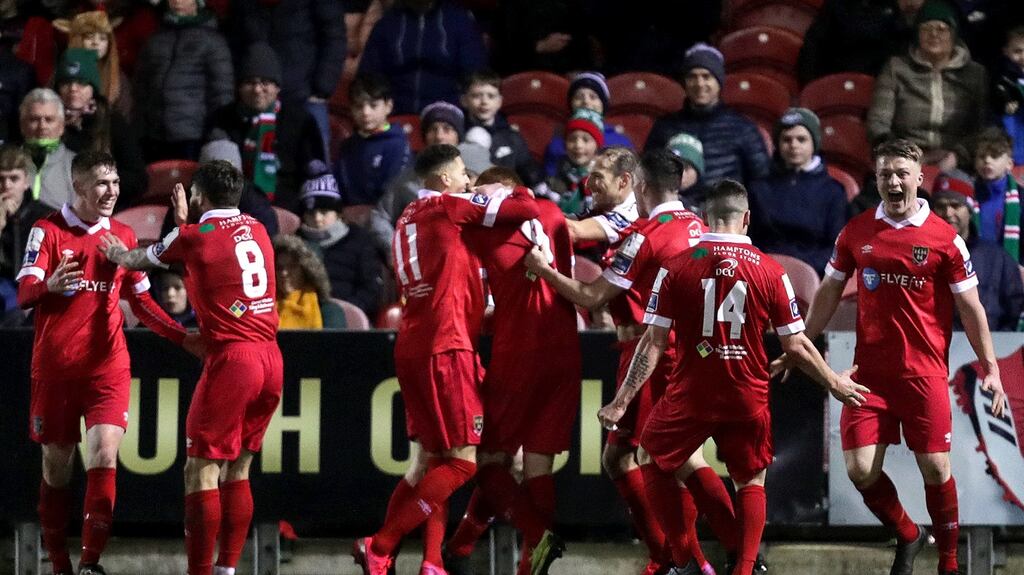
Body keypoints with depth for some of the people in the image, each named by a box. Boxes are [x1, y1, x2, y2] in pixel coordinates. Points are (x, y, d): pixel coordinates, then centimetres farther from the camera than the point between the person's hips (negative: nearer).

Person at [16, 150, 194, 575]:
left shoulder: (122, 236, 10)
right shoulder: (48, 231, -2)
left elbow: (141, 302, 19)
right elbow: (24, 294, -13)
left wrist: (183, 337, 8)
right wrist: (50, 285, -36)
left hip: (107, 365, 2)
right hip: (55, 366, -2)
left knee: (104, 455, -15)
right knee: (56, 466, 5)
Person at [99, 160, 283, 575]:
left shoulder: (193, 237, -3)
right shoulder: (257, 230, 13)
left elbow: (139, 260, 17)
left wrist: (114, 251, 37)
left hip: (230, 357, -7)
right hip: (271, 358, 7)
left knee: (201, 472, -4)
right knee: (237, 470, 13)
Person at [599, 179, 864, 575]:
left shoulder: (676, 267, -6)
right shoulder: (770, 271, -4)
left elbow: (654, 342, -6)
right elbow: (796, 346, 0)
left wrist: (622, 400, -1)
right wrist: (834, 383, 16)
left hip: (690, 395, -1)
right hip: (749, 399, 1)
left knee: (651, 458, 21)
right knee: (751, 483, 18)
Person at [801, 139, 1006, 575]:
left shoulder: (944, 239, -3)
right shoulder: (856, 232, 5)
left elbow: (970, 307, 1)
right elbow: (828, 293, 15)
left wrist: (990, 368, -2)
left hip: (924, 372, -2)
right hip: (869, 371, 2)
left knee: (935, 469, -3)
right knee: (860, 471, -5)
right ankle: (907, 536, 21)